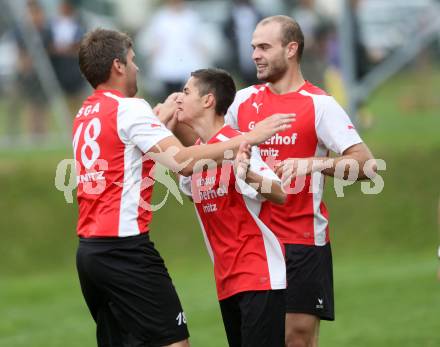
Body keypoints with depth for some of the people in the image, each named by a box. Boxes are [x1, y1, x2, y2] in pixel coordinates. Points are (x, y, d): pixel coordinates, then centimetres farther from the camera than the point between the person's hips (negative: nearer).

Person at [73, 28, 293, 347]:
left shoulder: (85, 114, 14)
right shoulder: (129, 108, -11)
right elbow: (183, 161, -21)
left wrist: (160, 119, 35)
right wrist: (248, 138, -18)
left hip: (88, 248, 9)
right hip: (125, 247, -9)